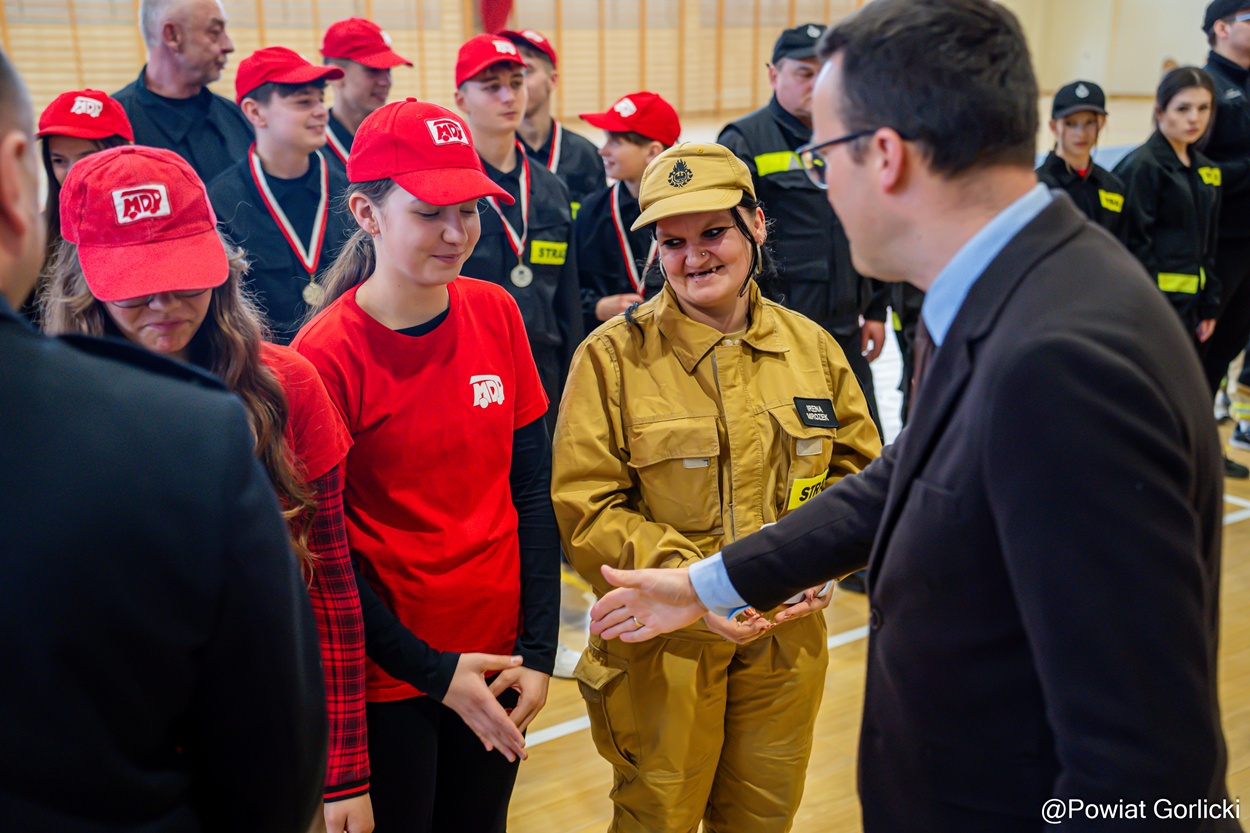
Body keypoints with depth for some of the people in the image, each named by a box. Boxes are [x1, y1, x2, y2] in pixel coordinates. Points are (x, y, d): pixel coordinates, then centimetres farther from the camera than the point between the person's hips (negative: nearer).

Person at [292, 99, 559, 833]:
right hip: (385, 679, -4)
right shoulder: (326, 353, -14)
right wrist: (433, 672, -13)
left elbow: (532, 490, 1)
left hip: (495, 660, 4)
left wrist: (539, 649, -4)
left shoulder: (496, 314, -2)